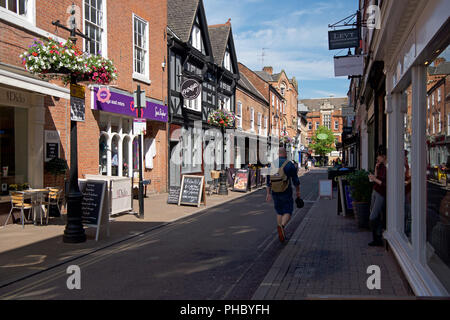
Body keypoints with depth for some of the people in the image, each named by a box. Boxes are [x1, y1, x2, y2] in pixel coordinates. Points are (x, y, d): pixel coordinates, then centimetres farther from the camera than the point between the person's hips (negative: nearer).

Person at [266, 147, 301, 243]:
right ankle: (282, 226, -23)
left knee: (279, 212, 17)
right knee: (287, 212, 5)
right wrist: (298, 191, 10)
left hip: (275, 193, 4)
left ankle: (281, 234, 15)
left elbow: (268, 181, 6)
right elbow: (295, 180, -2)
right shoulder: (290, 164, -7)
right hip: (286, 193, -4)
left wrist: (268, 193, 12)